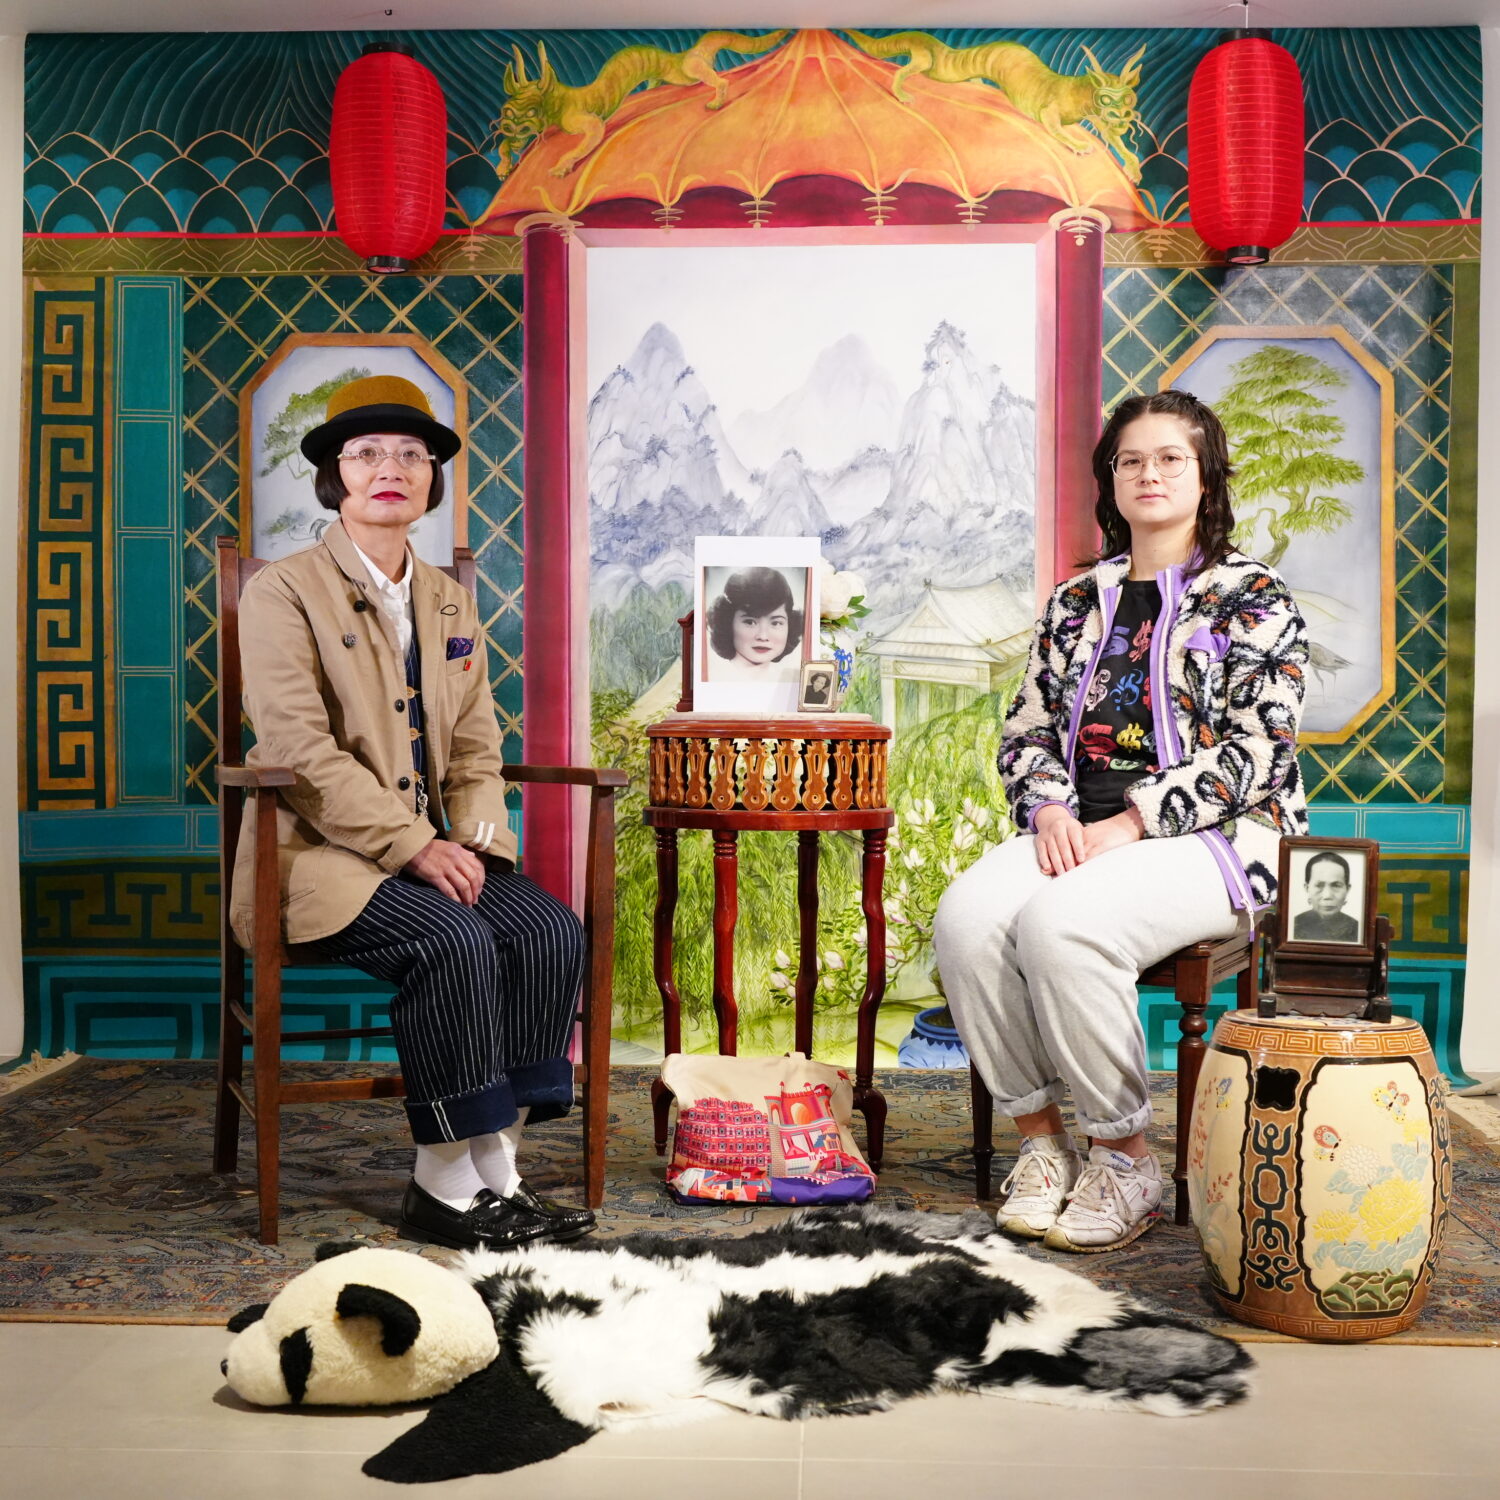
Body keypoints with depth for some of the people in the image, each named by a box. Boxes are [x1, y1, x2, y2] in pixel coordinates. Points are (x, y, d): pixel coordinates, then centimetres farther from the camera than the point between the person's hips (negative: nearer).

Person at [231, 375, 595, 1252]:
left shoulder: (451, 602, 16)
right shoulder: (284, 593, -4)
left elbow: (478, 751, 14)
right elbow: (300, 752, -15)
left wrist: (475, 840, -7)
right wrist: (415, 848, -21)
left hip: (432, 849, 6)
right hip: (318, 854, -6)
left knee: (552, 931, -20)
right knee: (456, 942, -30)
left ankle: (499, 1168, -15)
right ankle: (444, 1186, -17)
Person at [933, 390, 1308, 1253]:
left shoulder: (1253, 597, 2)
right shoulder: (1077, 602, 19)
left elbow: (1256, 749, -9)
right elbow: (1029, 728, 15)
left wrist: (1129, 824, -17)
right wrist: (1050, 810, -7)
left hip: (1207, 837, -5)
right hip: (1078, 831, 5)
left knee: (1059, 922, -34)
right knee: (968, 916, -26)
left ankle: (1127, 1162, -16)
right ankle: (1042, 1141, -11)